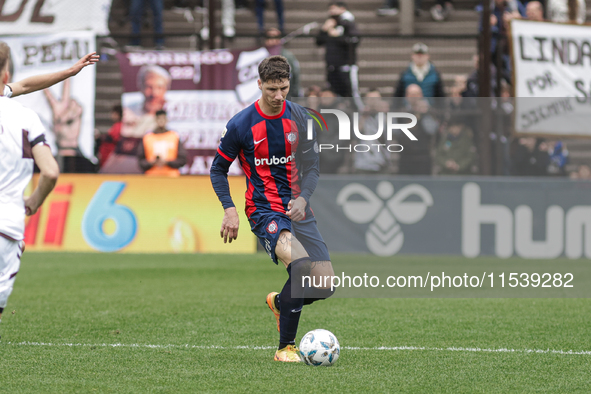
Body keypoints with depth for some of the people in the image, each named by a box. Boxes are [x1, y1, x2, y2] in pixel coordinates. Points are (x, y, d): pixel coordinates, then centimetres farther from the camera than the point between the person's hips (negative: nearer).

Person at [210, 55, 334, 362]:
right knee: (301, 264, -30)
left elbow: (312, 166, 7)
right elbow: (218, 169, 4)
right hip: (264, 211, -5)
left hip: (298, 209, 5)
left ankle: (279, 302, 31)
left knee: (326, 284, -4)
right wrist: (229, 209, -9)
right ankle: (285, 348, -20)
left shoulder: (300, 118, 3)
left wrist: (302, 198, -13)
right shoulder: (240, 125, -6)